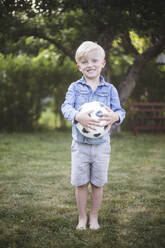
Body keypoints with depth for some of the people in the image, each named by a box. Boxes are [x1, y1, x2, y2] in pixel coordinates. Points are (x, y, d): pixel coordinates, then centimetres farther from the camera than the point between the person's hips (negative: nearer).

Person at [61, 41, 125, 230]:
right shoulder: (74, 87, -1)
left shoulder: (110, 89, 1)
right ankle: (82, 218, 24)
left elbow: (119, 110, -4)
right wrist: (78, 116, -36)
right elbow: (66, 107, -14)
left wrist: (115, 117, -29)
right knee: (80, 183, 6)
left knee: (98, 184, 10)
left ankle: (94, 218, 27)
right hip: (80, 143, 0)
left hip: (101, 144, 1)